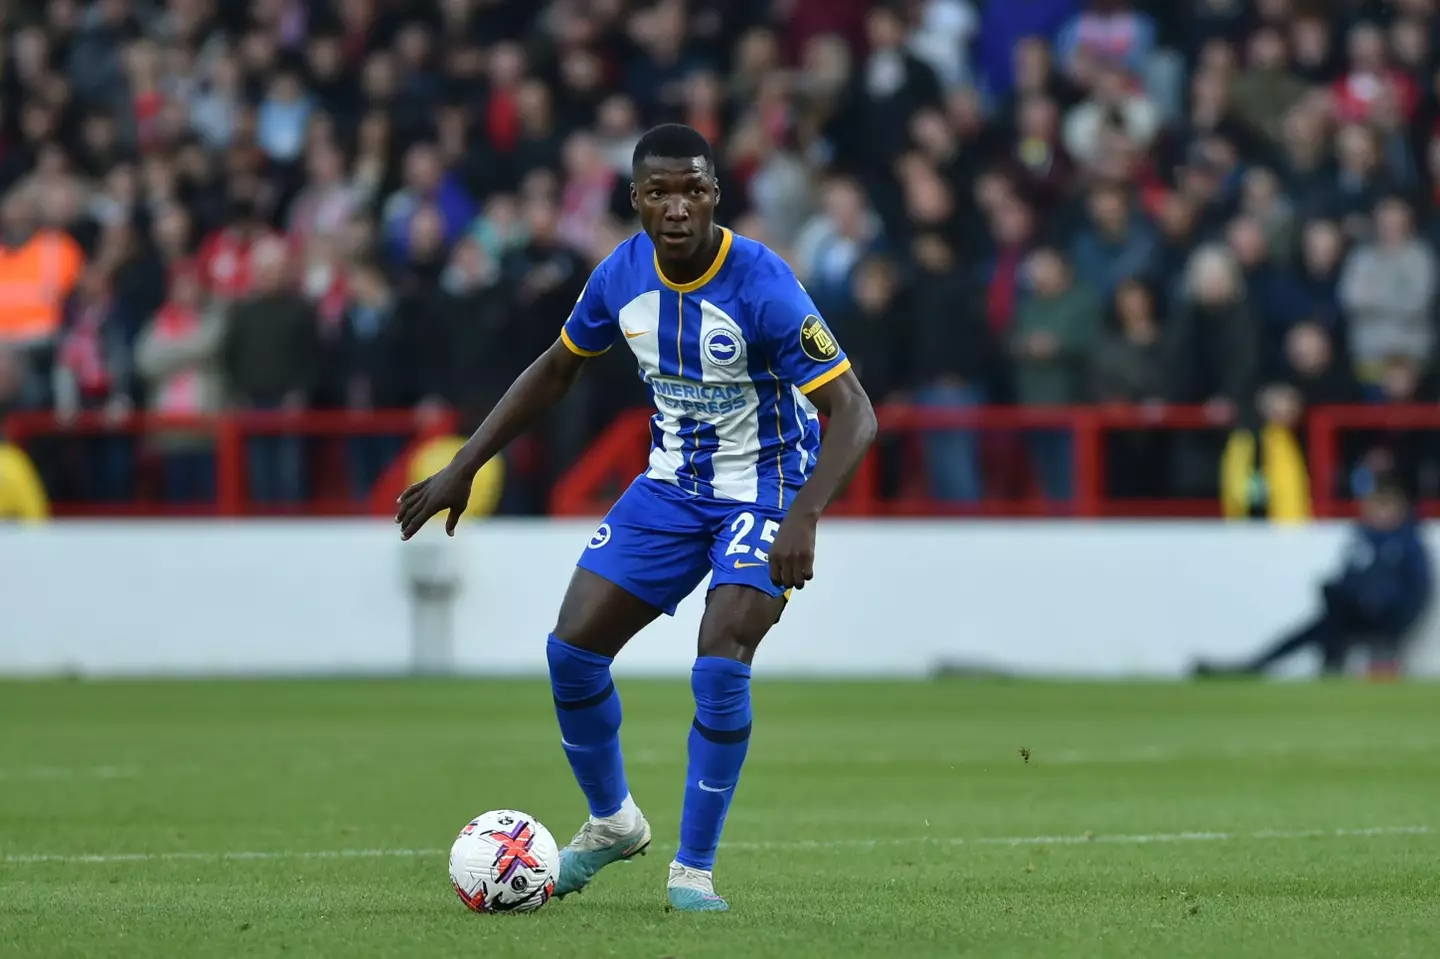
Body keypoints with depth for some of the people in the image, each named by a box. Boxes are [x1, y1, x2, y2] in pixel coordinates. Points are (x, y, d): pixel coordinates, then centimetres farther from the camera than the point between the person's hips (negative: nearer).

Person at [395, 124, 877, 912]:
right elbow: (556, 368, 9)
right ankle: (611, 823, 23)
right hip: (672, 485, 5)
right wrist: (462, 469, 6)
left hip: (764, 488, -5)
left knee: (720, 664, -24)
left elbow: (853, 412, -27)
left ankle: (695, 867, -7)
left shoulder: (762, 286, -26)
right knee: (572, 648, -2)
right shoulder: (622, 275, -9)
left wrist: (803, 517, -41)